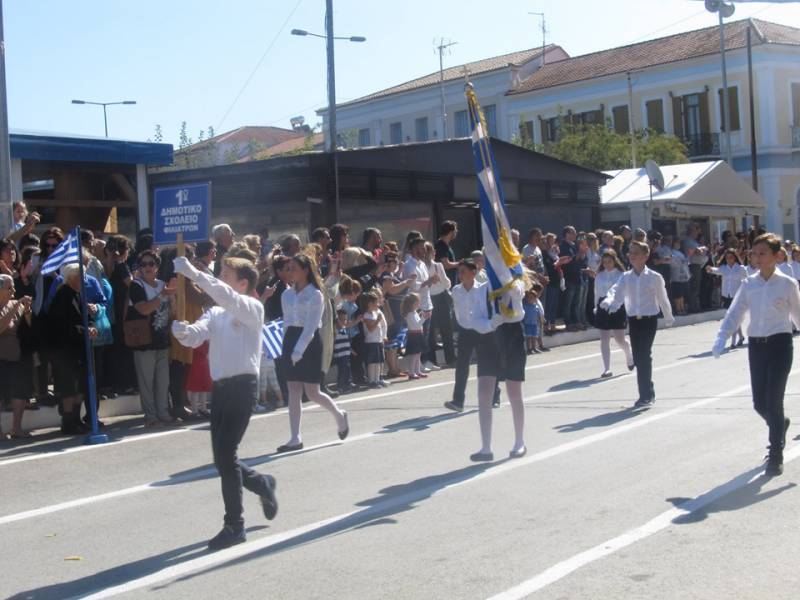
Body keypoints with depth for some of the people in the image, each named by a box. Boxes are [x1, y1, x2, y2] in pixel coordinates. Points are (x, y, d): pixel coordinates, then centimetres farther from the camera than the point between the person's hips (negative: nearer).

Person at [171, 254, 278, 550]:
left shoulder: (253, 308, -4)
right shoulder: (215, 313, 15)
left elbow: (227, 297, -25)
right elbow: (196, 336, -2)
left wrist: (193, 273, -28)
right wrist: (183, 331, -25)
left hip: (242, 385, -7)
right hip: (220, 387, 7)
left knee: (224, 454, -11)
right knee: (222, 458, 10)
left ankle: (234, 525, 1)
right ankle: (263, 485, 39)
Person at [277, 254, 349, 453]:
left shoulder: (315, 295, -9)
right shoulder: (287, 294, 10)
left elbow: (311, 326, -16)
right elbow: (286, 322, 15)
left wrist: (299, 350, -24)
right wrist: (287, 347, 10)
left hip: (310, 342, -6)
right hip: (291, 340, 6)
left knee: (312, 392, -2)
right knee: (294, 391, 2)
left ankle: (339, 415, 26)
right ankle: (295, 438, 4)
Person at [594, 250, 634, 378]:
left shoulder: (621, 275, -2)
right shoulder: (599, 276, 8)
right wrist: (596, 307, 12)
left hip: (618, 306, -3)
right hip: (603, 306, 3)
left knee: (619, 339, -1)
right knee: (604, 339, -1)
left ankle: (629, 356, 33)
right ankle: (607, 369, 2)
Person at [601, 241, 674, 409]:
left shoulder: (655, 277, -4)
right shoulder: (626, 277, 4)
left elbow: (662, 298, 8)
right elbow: (616, 290, -14)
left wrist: (669, 317, 20)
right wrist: (609, 300, -36)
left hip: (649, 319, -4)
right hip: (633, 320, 4)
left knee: (644, 355, -12)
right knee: (638, 357, 7)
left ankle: (646, 395, -5)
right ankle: (648, 393, 21)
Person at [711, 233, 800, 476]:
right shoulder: (749, 285, 4)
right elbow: (735, 313, 0)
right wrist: (721, 338, -14)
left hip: (779, 344, -4)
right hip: (756, 345, 4)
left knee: (773, 401, -7)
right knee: (759, 403, 8)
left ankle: (776, 455, 7)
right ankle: (780, 425, 42)